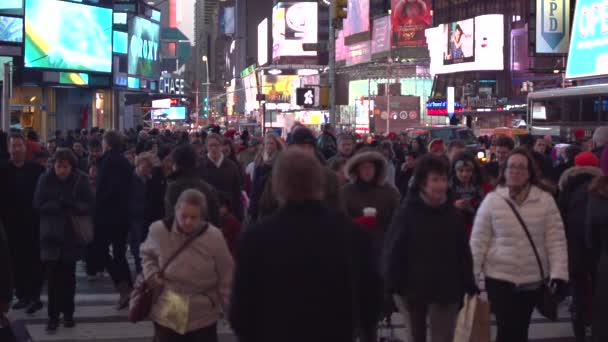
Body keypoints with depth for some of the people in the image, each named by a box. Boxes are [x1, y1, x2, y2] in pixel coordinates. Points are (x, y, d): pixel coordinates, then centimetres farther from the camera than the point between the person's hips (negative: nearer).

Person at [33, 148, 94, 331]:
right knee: (53, 277, -7)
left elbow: (89, 206, -6)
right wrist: (59, 204, -20)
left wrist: (72, 204, -25)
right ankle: (53, 316, -1)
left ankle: (68, 313, 20)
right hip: (51, 234, 0)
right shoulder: (45, 179, -2)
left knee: (68, 277, 8)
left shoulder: (80, 180, -3)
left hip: (72, 235, 0)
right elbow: (38, 204, -6)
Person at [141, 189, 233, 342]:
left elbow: (226, 278, -7)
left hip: (203, 314, -1)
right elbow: (147, 254, 10)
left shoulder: (214, 237, -18)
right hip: (167, 312, 1)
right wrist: (151, 273, -8)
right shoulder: (159, 230, -14)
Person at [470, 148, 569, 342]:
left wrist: (559, 272, -10)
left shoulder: (545, 200, -3)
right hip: (499, 277, -1)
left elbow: (556, 239, -3)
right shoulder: (492, 200, -4)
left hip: (532, 279, 2)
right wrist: (471, 276, -3)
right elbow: (478, 241, -2)